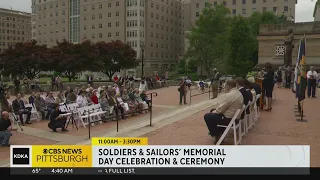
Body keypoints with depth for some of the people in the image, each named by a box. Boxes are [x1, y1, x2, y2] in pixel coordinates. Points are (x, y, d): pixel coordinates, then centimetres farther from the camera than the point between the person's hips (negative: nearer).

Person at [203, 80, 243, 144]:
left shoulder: (229, 95, -25)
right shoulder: (238, 93, 6)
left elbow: (221, 108, -20)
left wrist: (214, 111, 1)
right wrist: (215, 110, 10)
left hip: (229, 118, -10)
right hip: (235, 116, 10)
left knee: (207, 116, -2)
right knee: (213, 110, 23)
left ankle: (217, 135, 9)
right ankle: (219, 132, 30)